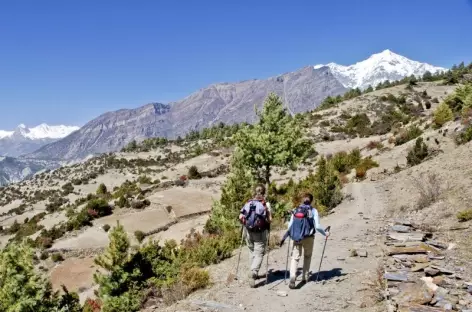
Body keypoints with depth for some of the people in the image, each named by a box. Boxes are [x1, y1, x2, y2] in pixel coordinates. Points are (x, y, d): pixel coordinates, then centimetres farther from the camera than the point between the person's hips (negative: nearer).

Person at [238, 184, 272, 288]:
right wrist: (267, 222, 8)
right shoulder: (266, 204, -5)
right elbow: (269, 220, -12)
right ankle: (253, 272, -19)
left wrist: (245, 224, 12)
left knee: (252, 252, 20)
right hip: (260, 232, -3)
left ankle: (253, 274, 29)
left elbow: (241, 217, -4)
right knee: (259, 254, 1)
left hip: (248, 231, 4)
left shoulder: (248, 202, 3)